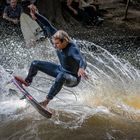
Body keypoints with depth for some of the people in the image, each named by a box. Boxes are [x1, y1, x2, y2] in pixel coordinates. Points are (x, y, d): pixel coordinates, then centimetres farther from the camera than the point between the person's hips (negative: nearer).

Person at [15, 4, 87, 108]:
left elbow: (82, 61, -52)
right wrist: (36, 14, -14)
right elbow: (48, 26, -9)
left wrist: (81, 68, -75)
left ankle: (46, 101, -36)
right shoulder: (58, 37, -15)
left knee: (61, 76, -45)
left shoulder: (73, 49, -36)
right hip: (61, 70, 8)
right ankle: (27, 81, 35)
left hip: (73, 79, -8)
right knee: (35, 64, 8)